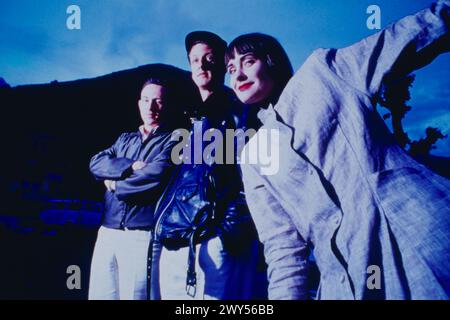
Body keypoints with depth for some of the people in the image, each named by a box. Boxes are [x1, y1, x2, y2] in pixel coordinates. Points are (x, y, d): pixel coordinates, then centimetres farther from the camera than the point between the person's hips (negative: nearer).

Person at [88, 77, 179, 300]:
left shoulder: (174, 140, 1)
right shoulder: (125, 139, 20)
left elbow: (156, 176, -16)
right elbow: (96, 164, 5)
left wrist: (116, 185, -3)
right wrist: (131, 166, -11)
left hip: (142, 236, -5)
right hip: (107, 233, 6)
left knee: (132, 296, -2)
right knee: (98, 295, 9)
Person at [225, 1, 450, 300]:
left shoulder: (322, 70, 9)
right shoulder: (253, 158, 14)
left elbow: (404, 41, 7)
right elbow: (283, 244, 7)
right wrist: (286, 294, -5)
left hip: (422, 228, -2)